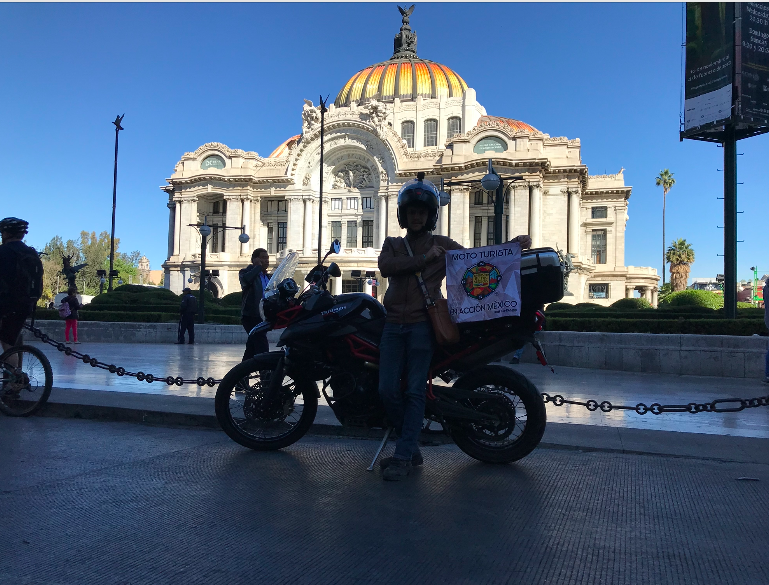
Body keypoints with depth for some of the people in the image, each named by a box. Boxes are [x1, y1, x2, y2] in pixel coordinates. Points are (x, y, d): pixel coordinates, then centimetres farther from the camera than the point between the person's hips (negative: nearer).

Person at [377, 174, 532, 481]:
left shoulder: (442, 245, 13)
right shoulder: (392, 244, 18)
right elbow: (385, 266, -3)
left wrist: (513, 245, -4)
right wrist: (424, 259, -8)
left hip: (422, 325, -3)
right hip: (394, 325, 3)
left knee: (415, 391, -7)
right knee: (387, 390, -3)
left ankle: (404, 456, -1)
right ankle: (411, 448, 14)